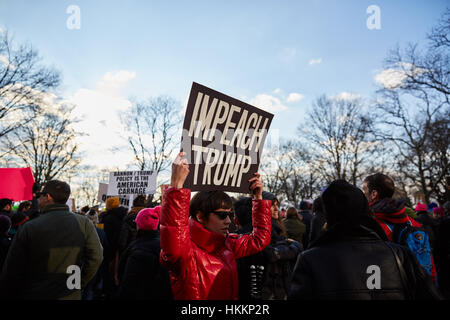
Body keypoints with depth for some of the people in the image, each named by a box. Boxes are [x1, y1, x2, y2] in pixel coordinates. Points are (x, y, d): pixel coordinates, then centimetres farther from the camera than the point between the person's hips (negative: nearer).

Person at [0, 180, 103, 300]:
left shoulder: (29, 228, -13)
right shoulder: (84, 223, -9)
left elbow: (11, 273, -8)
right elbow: (96, 258, -13)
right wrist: (78, 285, 0)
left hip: (34, 295, -1)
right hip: (71, 296, 2)